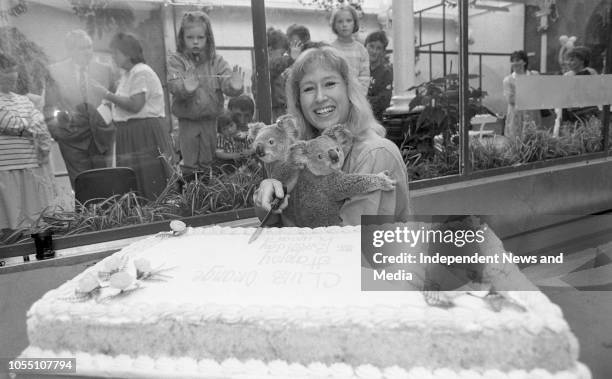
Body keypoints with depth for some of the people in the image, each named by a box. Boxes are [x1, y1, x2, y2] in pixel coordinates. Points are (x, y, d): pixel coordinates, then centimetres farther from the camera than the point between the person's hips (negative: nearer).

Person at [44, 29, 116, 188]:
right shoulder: (55, 71, 3)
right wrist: (55, 128, -5)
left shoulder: (105, 69, 7)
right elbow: (49, 105, 6)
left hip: (101, 135, 1)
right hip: (72, 136, -1)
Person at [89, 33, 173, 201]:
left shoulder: (141, 72, -10)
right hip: (129, 134, 10)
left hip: (145, 133, -9)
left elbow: (135, 105, -19)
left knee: (150, 186, -8)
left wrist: (108, 95, -13)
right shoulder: (126, 74, 20)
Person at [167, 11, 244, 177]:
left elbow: (226, 80, -12)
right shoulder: (176, 60, -3)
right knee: (189, 164, 5)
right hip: (187, 121, -2)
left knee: (208, 162, 14)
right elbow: (173, 84, -18)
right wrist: (185, 88, -42)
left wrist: (234, 86, -36)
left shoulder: (216, 60, 2)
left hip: (210, 119, 2)